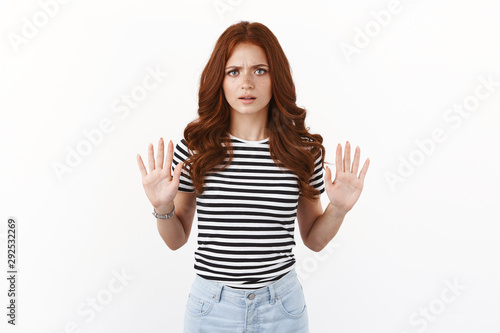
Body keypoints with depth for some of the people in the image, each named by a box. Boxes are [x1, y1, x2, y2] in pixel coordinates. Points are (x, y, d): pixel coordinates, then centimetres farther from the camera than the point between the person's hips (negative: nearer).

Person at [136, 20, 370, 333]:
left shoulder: (303, 150, -8)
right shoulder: (193, 148, -9)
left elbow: (314, 240, 4)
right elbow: (177, 239, 1)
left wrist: (338, 209, -14)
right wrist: (163, 207, -18)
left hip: (281, 306, 1)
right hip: (212, 305, 0)